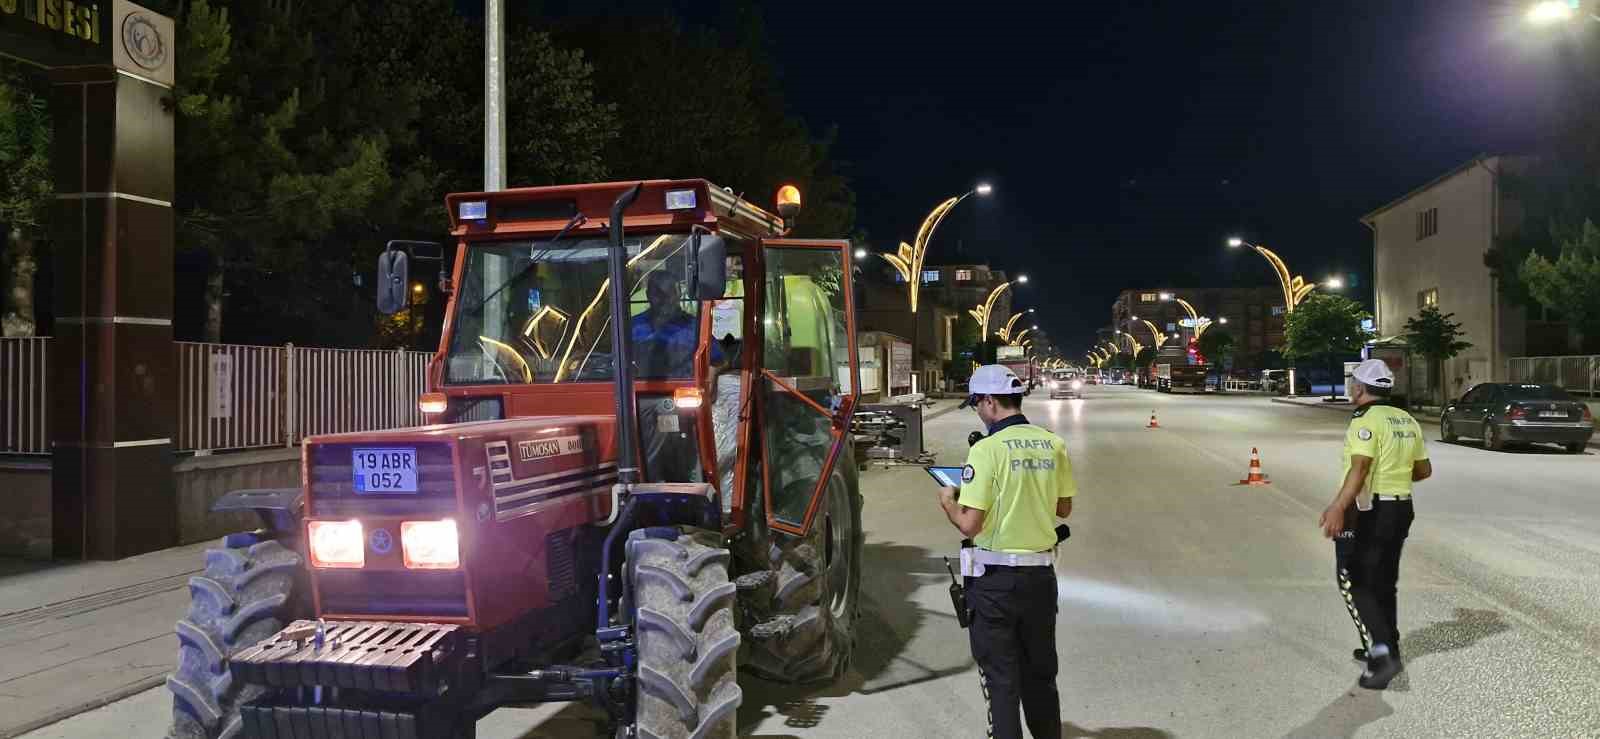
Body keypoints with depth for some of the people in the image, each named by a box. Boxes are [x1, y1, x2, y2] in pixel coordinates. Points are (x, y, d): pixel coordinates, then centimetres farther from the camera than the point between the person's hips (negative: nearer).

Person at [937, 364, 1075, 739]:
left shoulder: (987, 449, -18)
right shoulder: (1053, 445, 1)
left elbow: (969, 525, -19)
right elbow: (1064, 508, 12)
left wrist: (948, 502, 1)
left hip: (995, 580, -6)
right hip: (1041, 574, 6)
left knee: (1000, 678, 6)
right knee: (1040, 673, 21)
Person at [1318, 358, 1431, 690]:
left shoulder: (1366, 420, -15)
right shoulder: (1407, 420, 12)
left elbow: (1360, 468, -29)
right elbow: (1424, 469, 18)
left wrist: (1338, 507, -36)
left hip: (1374, 511, -9)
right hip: (1403, 507, 9)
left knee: (1359, 583, -4)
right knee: (1384, 582, 18)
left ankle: (1383, 652, -15)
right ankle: (1387, 649, 27)